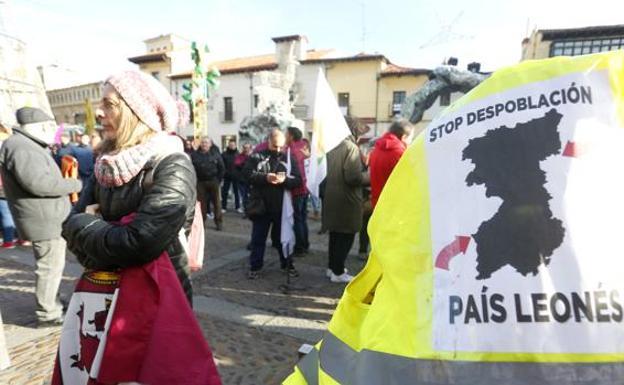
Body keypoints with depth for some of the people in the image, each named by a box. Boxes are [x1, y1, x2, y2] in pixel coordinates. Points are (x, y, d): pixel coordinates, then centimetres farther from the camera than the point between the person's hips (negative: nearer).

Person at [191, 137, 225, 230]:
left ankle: (219, 222, 12)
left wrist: (218, 179, -1)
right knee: (201, 203, 5)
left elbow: (222, 168, 3)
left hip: (213, 182, -1)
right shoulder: (195, 154, 2)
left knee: (216, 202, 3)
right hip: (200, 182, 1)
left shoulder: (215, 154, 1)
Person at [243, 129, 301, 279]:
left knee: (283, 237, 16)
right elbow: (248, 174, -11)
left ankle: (287, 265, 32)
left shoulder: (289, 158, 3)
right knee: (258, 238, 10)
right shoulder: (257, 156, -1)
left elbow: (298, 179, -4)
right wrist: (265, 177, -25)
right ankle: (255, 267, 24)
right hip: (261, 205, -1)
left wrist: (285, 180, -24)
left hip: (282, 206, 1)